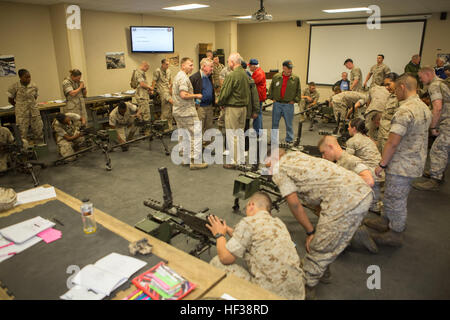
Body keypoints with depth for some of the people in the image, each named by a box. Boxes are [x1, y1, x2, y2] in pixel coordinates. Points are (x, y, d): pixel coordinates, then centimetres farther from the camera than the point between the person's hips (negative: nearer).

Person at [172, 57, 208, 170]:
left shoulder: (177, 76, 16)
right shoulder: (184, 78, -16)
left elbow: (173, 92, 26)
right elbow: (183, 95, -26)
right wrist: (196, 95, -12)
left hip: (178, 111, 11)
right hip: (187, 111, -11)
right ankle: (196, 162, -5)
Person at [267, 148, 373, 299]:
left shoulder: (279, 170, 4)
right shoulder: (295, 155, 27)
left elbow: (294, 203, -3)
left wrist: (310, 231, 7)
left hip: (345, 201, -9)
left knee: (318, 248, 7)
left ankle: (305, 289, 23)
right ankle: (323, 270, 47)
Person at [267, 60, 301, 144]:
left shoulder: (296, 78, -1)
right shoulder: (276, 77, 2)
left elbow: (298, 91, 4)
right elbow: (271, 88, 11)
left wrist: (295, 100, -2)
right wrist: (272, 98, 5)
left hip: (288, 105, -1)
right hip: (277, 104, 2)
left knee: (289, 124, 4)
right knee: (275, 123, 10)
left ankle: (289, 140, 14)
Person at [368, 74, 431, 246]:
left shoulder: (404, 111, -24)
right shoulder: (424, 108, 9)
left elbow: (393, 142, -25)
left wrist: (382, 164, -15)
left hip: (402, 165, -9)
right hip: (416, 161, 10)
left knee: (395, 199, 5)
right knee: (397, 196, 23)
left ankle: (395, 234, 19)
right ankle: (387, 221, 38)